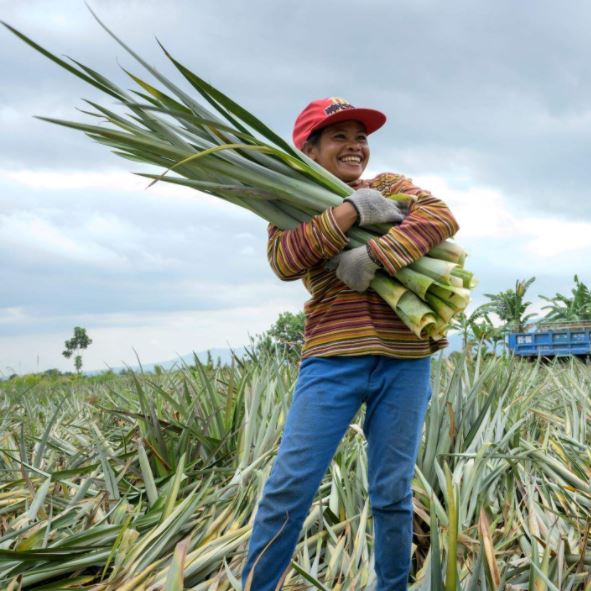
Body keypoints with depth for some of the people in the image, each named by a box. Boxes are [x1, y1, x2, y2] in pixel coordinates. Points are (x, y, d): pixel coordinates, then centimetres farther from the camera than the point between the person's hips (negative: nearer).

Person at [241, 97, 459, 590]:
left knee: (393, 492, 7)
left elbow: (443, 218, -7)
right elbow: (285, 261, -12)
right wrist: (352, 209, -15)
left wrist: (373, 255, -18)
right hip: (332, 359, -1)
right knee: (291, 485, -6)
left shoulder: (389, 186, 13)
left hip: (404, 361, 2)